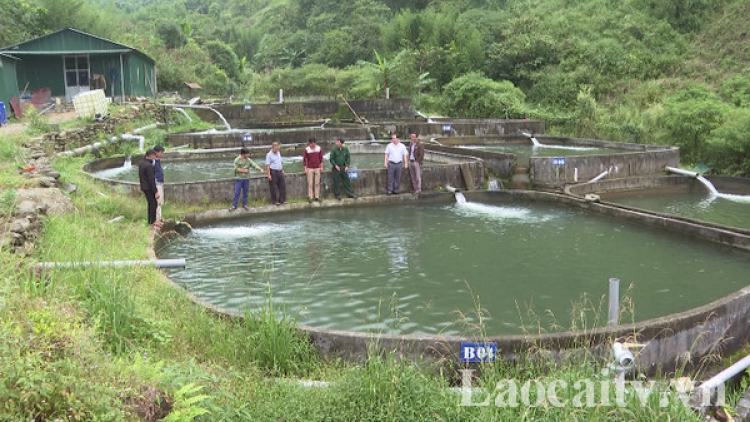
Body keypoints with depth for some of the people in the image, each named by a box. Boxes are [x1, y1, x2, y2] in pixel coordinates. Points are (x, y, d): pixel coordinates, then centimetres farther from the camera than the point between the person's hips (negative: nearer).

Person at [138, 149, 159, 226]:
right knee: (153, 204, 0)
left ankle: (150, 220, 25)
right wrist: (156, 192, -18)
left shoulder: (141, 163, 6)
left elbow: (139, 175, 16)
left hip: (144, 187, 9)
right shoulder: (149, 166, -24)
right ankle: (153, 222, 5)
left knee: (150, 203, 18)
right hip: (149, 188, -9)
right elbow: (151, 180, -23)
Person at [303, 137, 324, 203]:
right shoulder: (306, 149, -6)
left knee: (317, 183, 4)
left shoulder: (319, 148, 1)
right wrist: (305, 168, -7)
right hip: (310, 168, -2)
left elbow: (321, 158, 8)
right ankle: (310, 197, 1)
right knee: (310, 184, -2)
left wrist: (321, 167, 4)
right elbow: (304, 159, -3)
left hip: (317, 168, 2)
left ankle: (317, 197, 11)